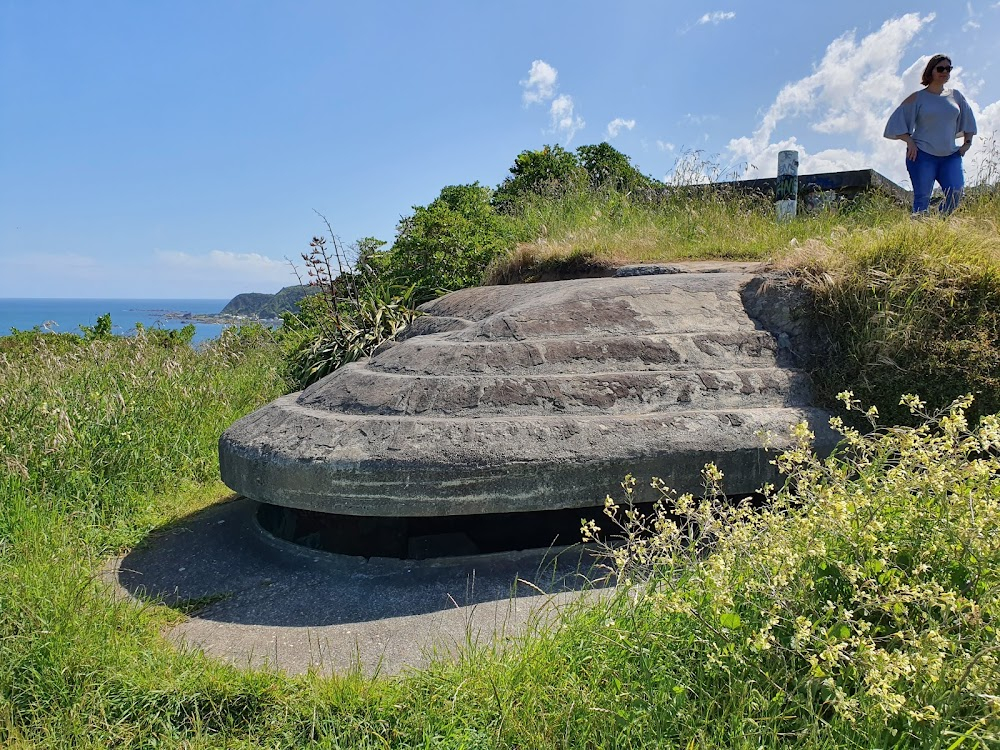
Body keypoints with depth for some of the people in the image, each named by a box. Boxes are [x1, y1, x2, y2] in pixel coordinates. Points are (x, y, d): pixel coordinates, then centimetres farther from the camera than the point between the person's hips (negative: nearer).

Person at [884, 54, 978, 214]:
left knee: (955, 194, -11)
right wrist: (909, 141, -11)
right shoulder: (918, 98, 2)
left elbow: (967, 119, 25)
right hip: (923, 155, -4)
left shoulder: (956, 96, 15)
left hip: (950, 155, 4)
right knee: (922, 198, -8)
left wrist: (968, 141, 15)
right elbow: (898, 120, -1)